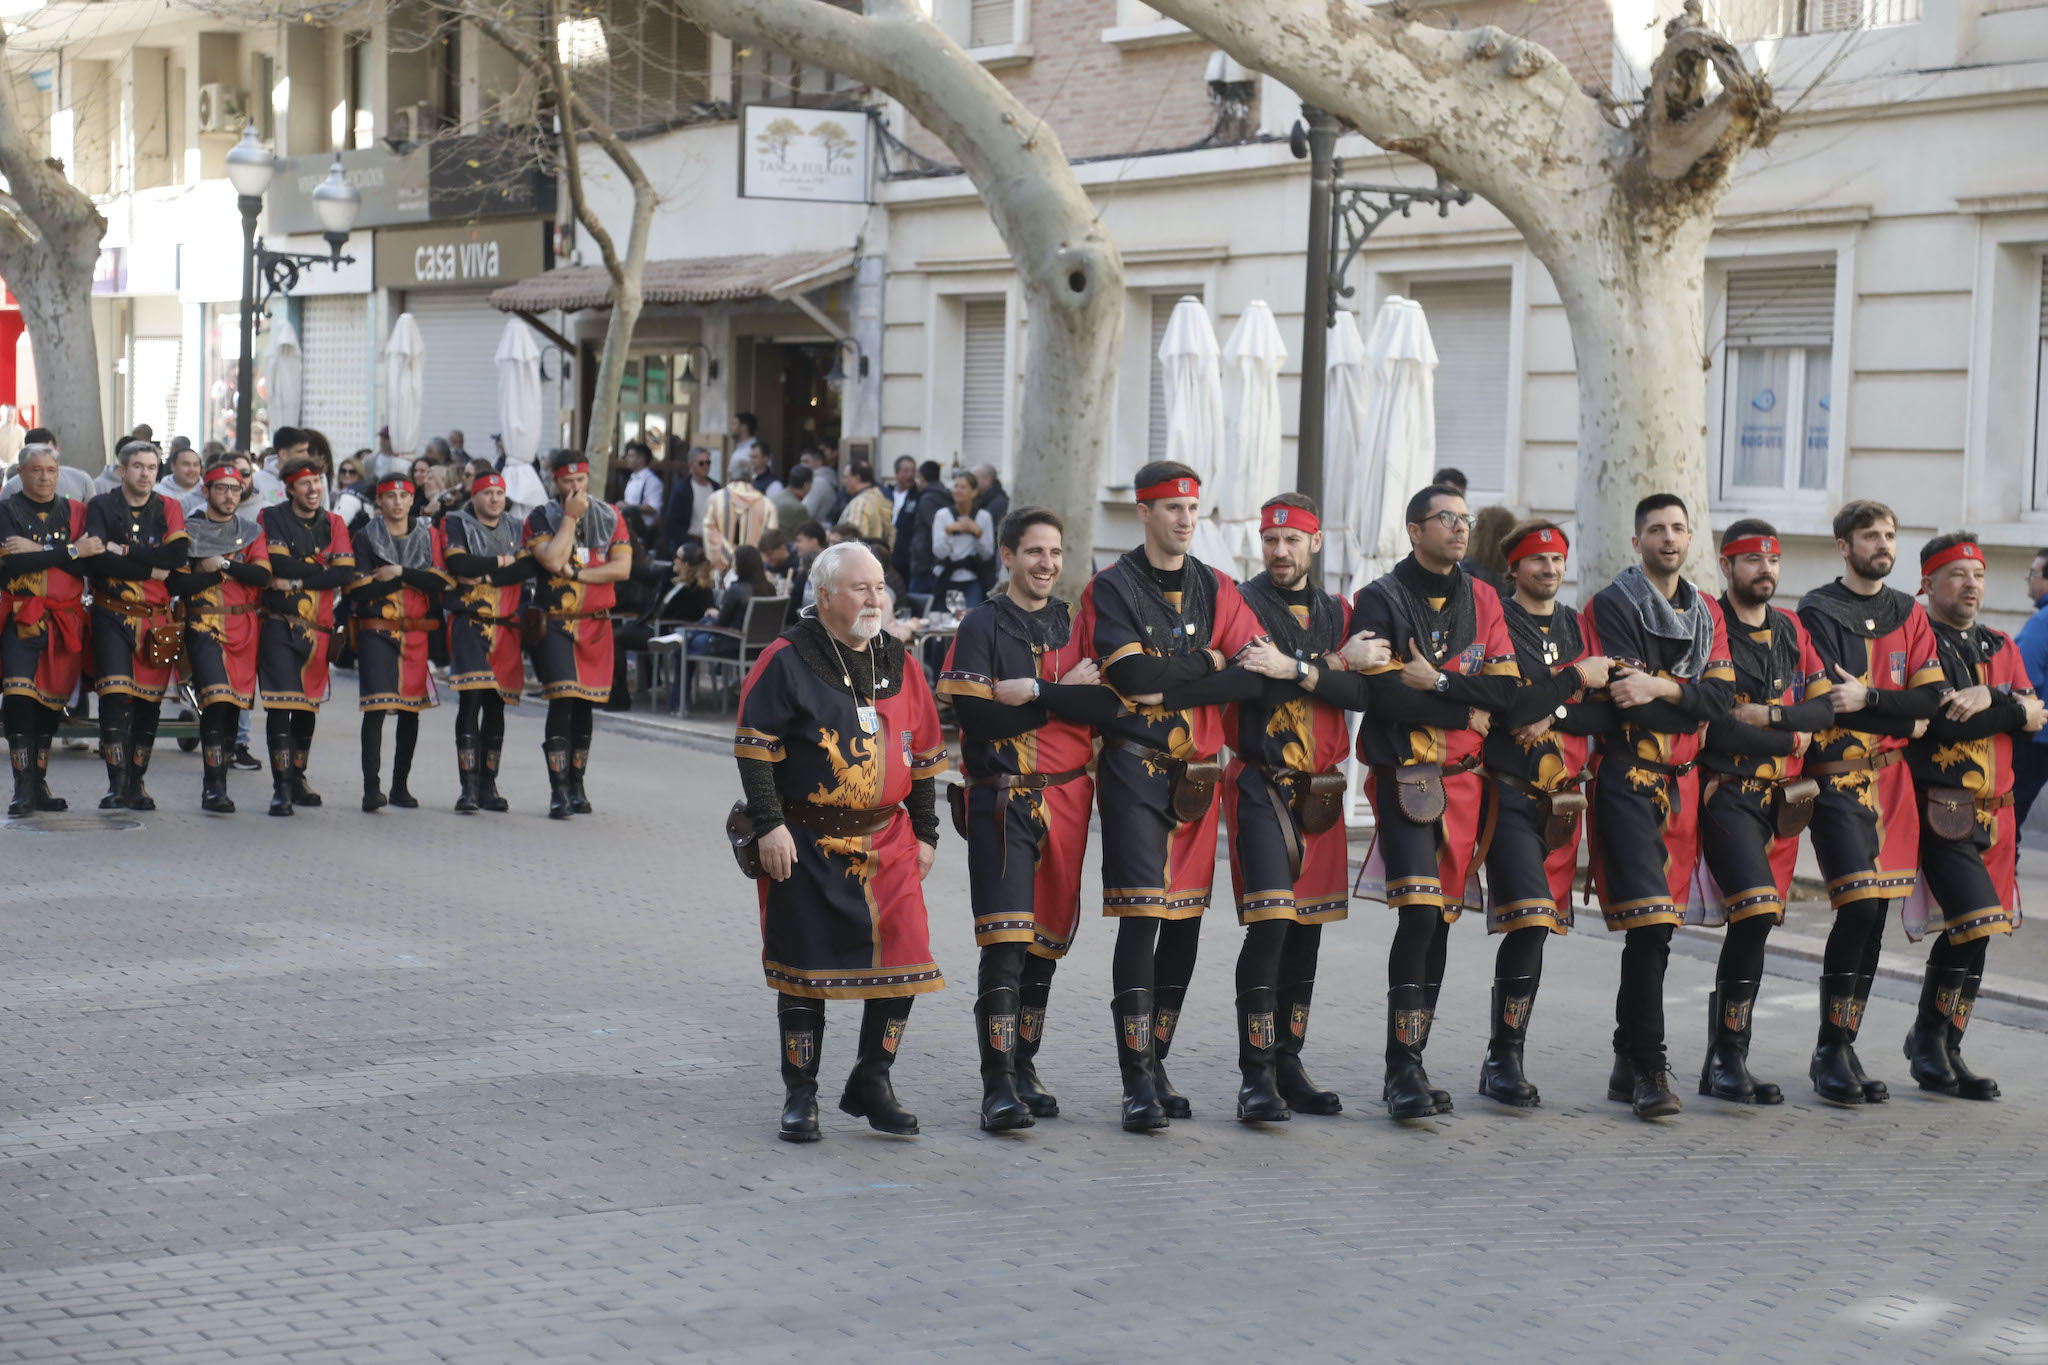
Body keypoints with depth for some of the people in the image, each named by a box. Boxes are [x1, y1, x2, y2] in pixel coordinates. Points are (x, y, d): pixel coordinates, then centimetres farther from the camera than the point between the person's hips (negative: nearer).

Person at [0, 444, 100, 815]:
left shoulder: (75, 512, 11)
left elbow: (86, 565, -4)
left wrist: (37, 550, -14)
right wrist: (68, 551, -16)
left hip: (65, 621, 3)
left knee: (52, 702, 7)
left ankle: (39, 783, 18)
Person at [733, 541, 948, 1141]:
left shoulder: (899, 664, 10)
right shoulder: (787, 660, -6)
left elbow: (923, 756, 17)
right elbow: (754, 748, -8)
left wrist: (925, 833, 15)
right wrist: (768, 825, -14)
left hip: (886, 840, 4)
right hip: (805, 845, -4)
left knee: (904, 957, -2)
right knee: (805, 966, 1)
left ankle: (871, 1084, 16)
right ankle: (800, 1096, 14)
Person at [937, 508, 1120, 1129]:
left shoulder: (1076, 627, 12)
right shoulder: (982, 626, 0)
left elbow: (1108, 706, -3)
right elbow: (978, 715, -14)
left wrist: (1035, 692, -15)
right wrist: (1067, 694, -8)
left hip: (1066, 800, 5)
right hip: (1002, 802, -5)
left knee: (1045, 944, 10)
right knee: (1005, 943, -13)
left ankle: (1024, 1071, 22)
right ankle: (998, 1087, -14)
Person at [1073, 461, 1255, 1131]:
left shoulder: (1217, 590, 12)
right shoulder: (1111, 588, -2)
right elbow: (1129, 674, -16)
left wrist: (1162, 677, -15)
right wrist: (1206, 661, -7)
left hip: (1198, 770, 5)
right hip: (1134, 767, -5)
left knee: (1186, 919, 8)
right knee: (1141, 916, -11)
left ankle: (1156, 1060, 21)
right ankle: (1137, 1082, -9)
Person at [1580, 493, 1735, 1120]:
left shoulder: (1707, 613, 16)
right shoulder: (1612, 606, -1)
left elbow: (1720, 696, 2)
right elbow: (1626, 701, -12)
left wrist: (1661, 690, -13)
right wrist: (1689, 706, -2)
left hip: (1682, 784, 6)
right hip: (1629, 779, -6)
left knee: (1655, 928, 9)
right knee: (1650, 923, -15)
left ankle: (1629, 1064, 19)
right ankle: (1648, 1069, -12)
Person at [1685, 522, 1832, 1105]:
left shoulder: (1791, 631, 15)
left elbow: (1823, 710, 6)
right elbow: (1713, 724, -16)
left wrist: (1768, 716, -11)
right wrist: (1791, 739, -6)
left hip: (1779, 796, 7)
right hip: (1726, 791, -7)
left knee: (1753, 922, 7)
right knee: (1756, 911, -21)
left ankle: (1725, 1062, 13)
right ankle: (1727, 1059, -13)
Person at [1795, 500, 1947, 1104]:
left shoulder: (1909, 614, 15)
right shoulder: (1818, 612, -1)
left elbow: (1931, 697, 3)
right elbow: (1831, 700, -11)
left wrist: (1868, 699, -13)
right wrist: (1906, 720, -4)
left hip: (1893, 780, 6)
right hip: (1838, 779, -6)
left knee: (1873, 917, 5)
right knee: (1859, 907, -17)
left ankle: (1844, 1048, 13)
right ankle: (1830, 1052, -9)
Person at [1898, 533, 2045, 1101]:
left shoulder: (2001, 648, 19)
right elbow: (1935, 719, -17)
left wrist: (1988, 700, -14)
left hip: (1993, 814, 7)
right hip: (1942, 812, -7)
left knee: (1968, 933, 8)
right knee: (1977, 922, -18)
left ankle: (1936, 1048, 19)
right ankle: (1933, 1039, -2)